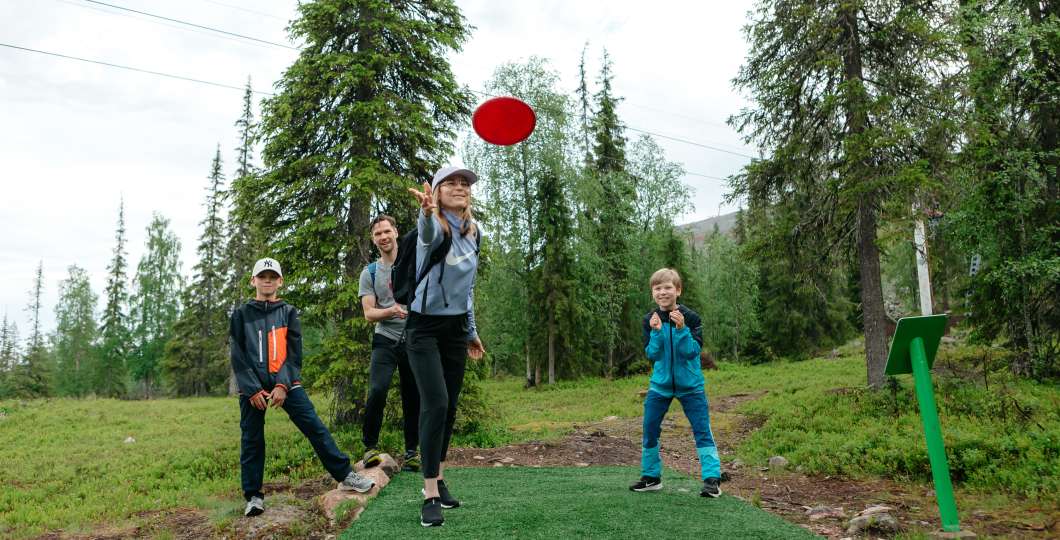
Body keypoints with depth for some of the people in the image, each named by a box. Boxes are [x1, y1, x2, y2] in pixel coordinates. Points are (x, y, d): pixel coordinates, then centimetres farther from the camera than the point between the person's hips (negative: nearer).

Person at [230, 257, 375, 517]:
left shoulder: (288, 312, 10)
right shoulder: (241, 314, 7)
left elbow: (295, 352, 2)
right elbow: (238, 356, 1)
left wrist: (283, 385, -12)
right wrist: (253, 390, -11)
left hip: (286, 382, 0)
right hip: (252, 387, 0)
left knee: (315, 427, -6)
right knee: (251, 439, 3)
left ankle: (345, 475, -2)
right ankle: (253, 496, 14)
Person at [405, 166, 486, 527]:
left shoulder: (474, 232, 6)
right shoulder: (433, 225, -14)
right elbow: (429, 235, -43)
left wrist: (472, 330, 19)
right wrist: (427, 213, -66)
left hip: (457, 327, 6)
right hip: (424, 326, -6)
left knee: (450, 406, 9)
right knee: (435, 403, -15)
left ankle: (437, 479, 24)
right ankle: (430, 496, -8)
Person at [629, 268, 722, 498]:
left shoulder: (690, 317, -12)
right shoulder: (650, 320, -4)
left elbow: (694, 351, -18)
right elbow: (651, 354, -10)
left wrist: (682, 329, -31)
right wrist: (657, 332, -25)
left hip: (690, 384, -3)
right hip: (660, 384, 3)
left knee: (702, 430, -5)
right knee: (649, 430, 6)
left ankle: (712, 478, 0)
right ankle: (651, 477, 21)